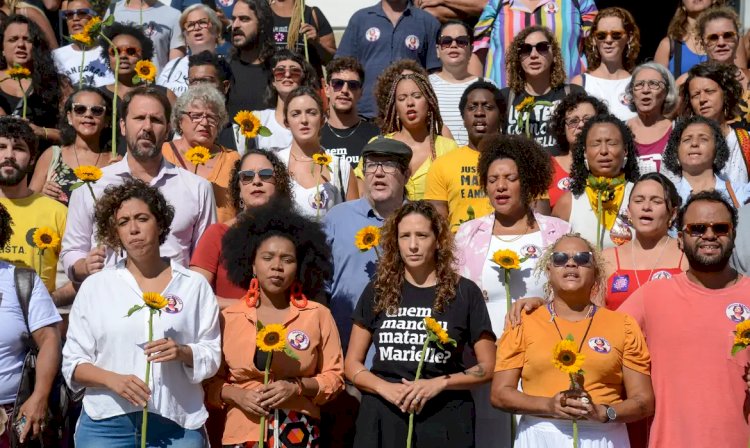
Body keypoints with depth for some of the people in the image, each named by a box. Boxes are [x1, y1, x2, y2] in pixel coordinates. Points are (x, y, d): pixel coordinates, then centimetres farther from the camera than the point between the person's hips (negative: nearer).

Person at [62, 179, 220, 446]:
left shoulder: (194, 284, 6)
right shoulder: (94, 286, 6)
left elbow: (212, 355, 5)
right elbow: (72, 362, 4)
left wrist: (182, 352, -15)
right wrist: (112, 379, -13)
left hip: (178, 423, 0)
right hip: (106, 423, 0)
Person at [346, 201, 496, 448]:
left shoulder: (464, 292, 0)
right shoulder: (378, 291, 4)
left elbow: (487, 367, 2)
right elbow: (352, 364, 6)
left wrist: (439, 383, -13)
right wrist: (385, 388, -12)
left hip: (444, 420, -1)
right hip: (382, 417, 1)